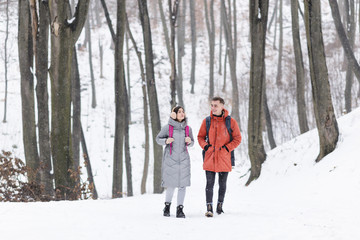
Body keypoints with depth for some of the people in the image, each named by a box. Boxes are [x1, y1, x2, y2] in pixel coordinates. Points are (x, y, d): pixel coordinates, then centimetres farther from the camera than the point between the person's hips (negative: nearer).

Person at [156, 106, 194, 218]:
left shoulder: (188, 128, 6)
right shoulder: (167, 127, -3)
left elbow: (191, 143, 18)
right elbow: (158, 139, 6)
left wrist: (189, 141, -5)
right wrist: (166, 141, -14)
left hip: (183, 159, 2)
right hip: (170, 159, -2)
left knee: (182, 185, -3)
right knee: (171, 185, 0)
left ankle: (180, 209, 5)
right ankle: (167, 206, 24)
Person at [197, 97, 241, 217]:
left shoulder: (230, 122, -2)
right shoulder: (206, 121, 3)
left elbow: (237, 138, 3)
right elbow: (200, 137, 14)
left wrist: (227, 148, -10)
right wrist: (205, 146, -5)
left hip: (224, 158, 0)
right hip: (209, 157, 0)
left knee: (222, 183, 10)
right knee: (209, 183, -5)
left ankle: (220, 205, 25)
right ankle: (209, 208, -5)